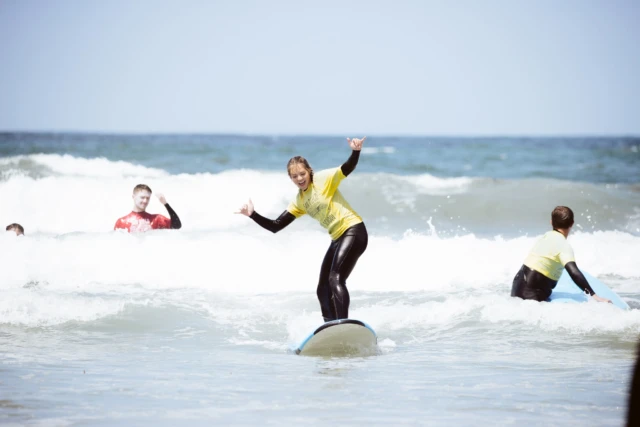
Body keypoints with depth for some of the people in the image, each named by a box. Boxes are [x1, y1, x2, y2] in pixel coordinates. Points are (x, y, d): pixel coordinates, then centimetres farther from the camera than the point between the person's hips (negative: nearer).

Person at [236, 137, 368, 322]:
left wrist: (355, 152, -43)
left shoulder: (323, 179, -7)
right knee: (323, 289, 9)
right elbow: (275, 226, 10)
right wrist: (253, 214, -2)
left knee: (335, 279, -24)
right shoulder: (299, 202, 11)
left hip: (353, 231, -9)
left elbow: (348, 168, -22)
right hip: (338, 238, 9)